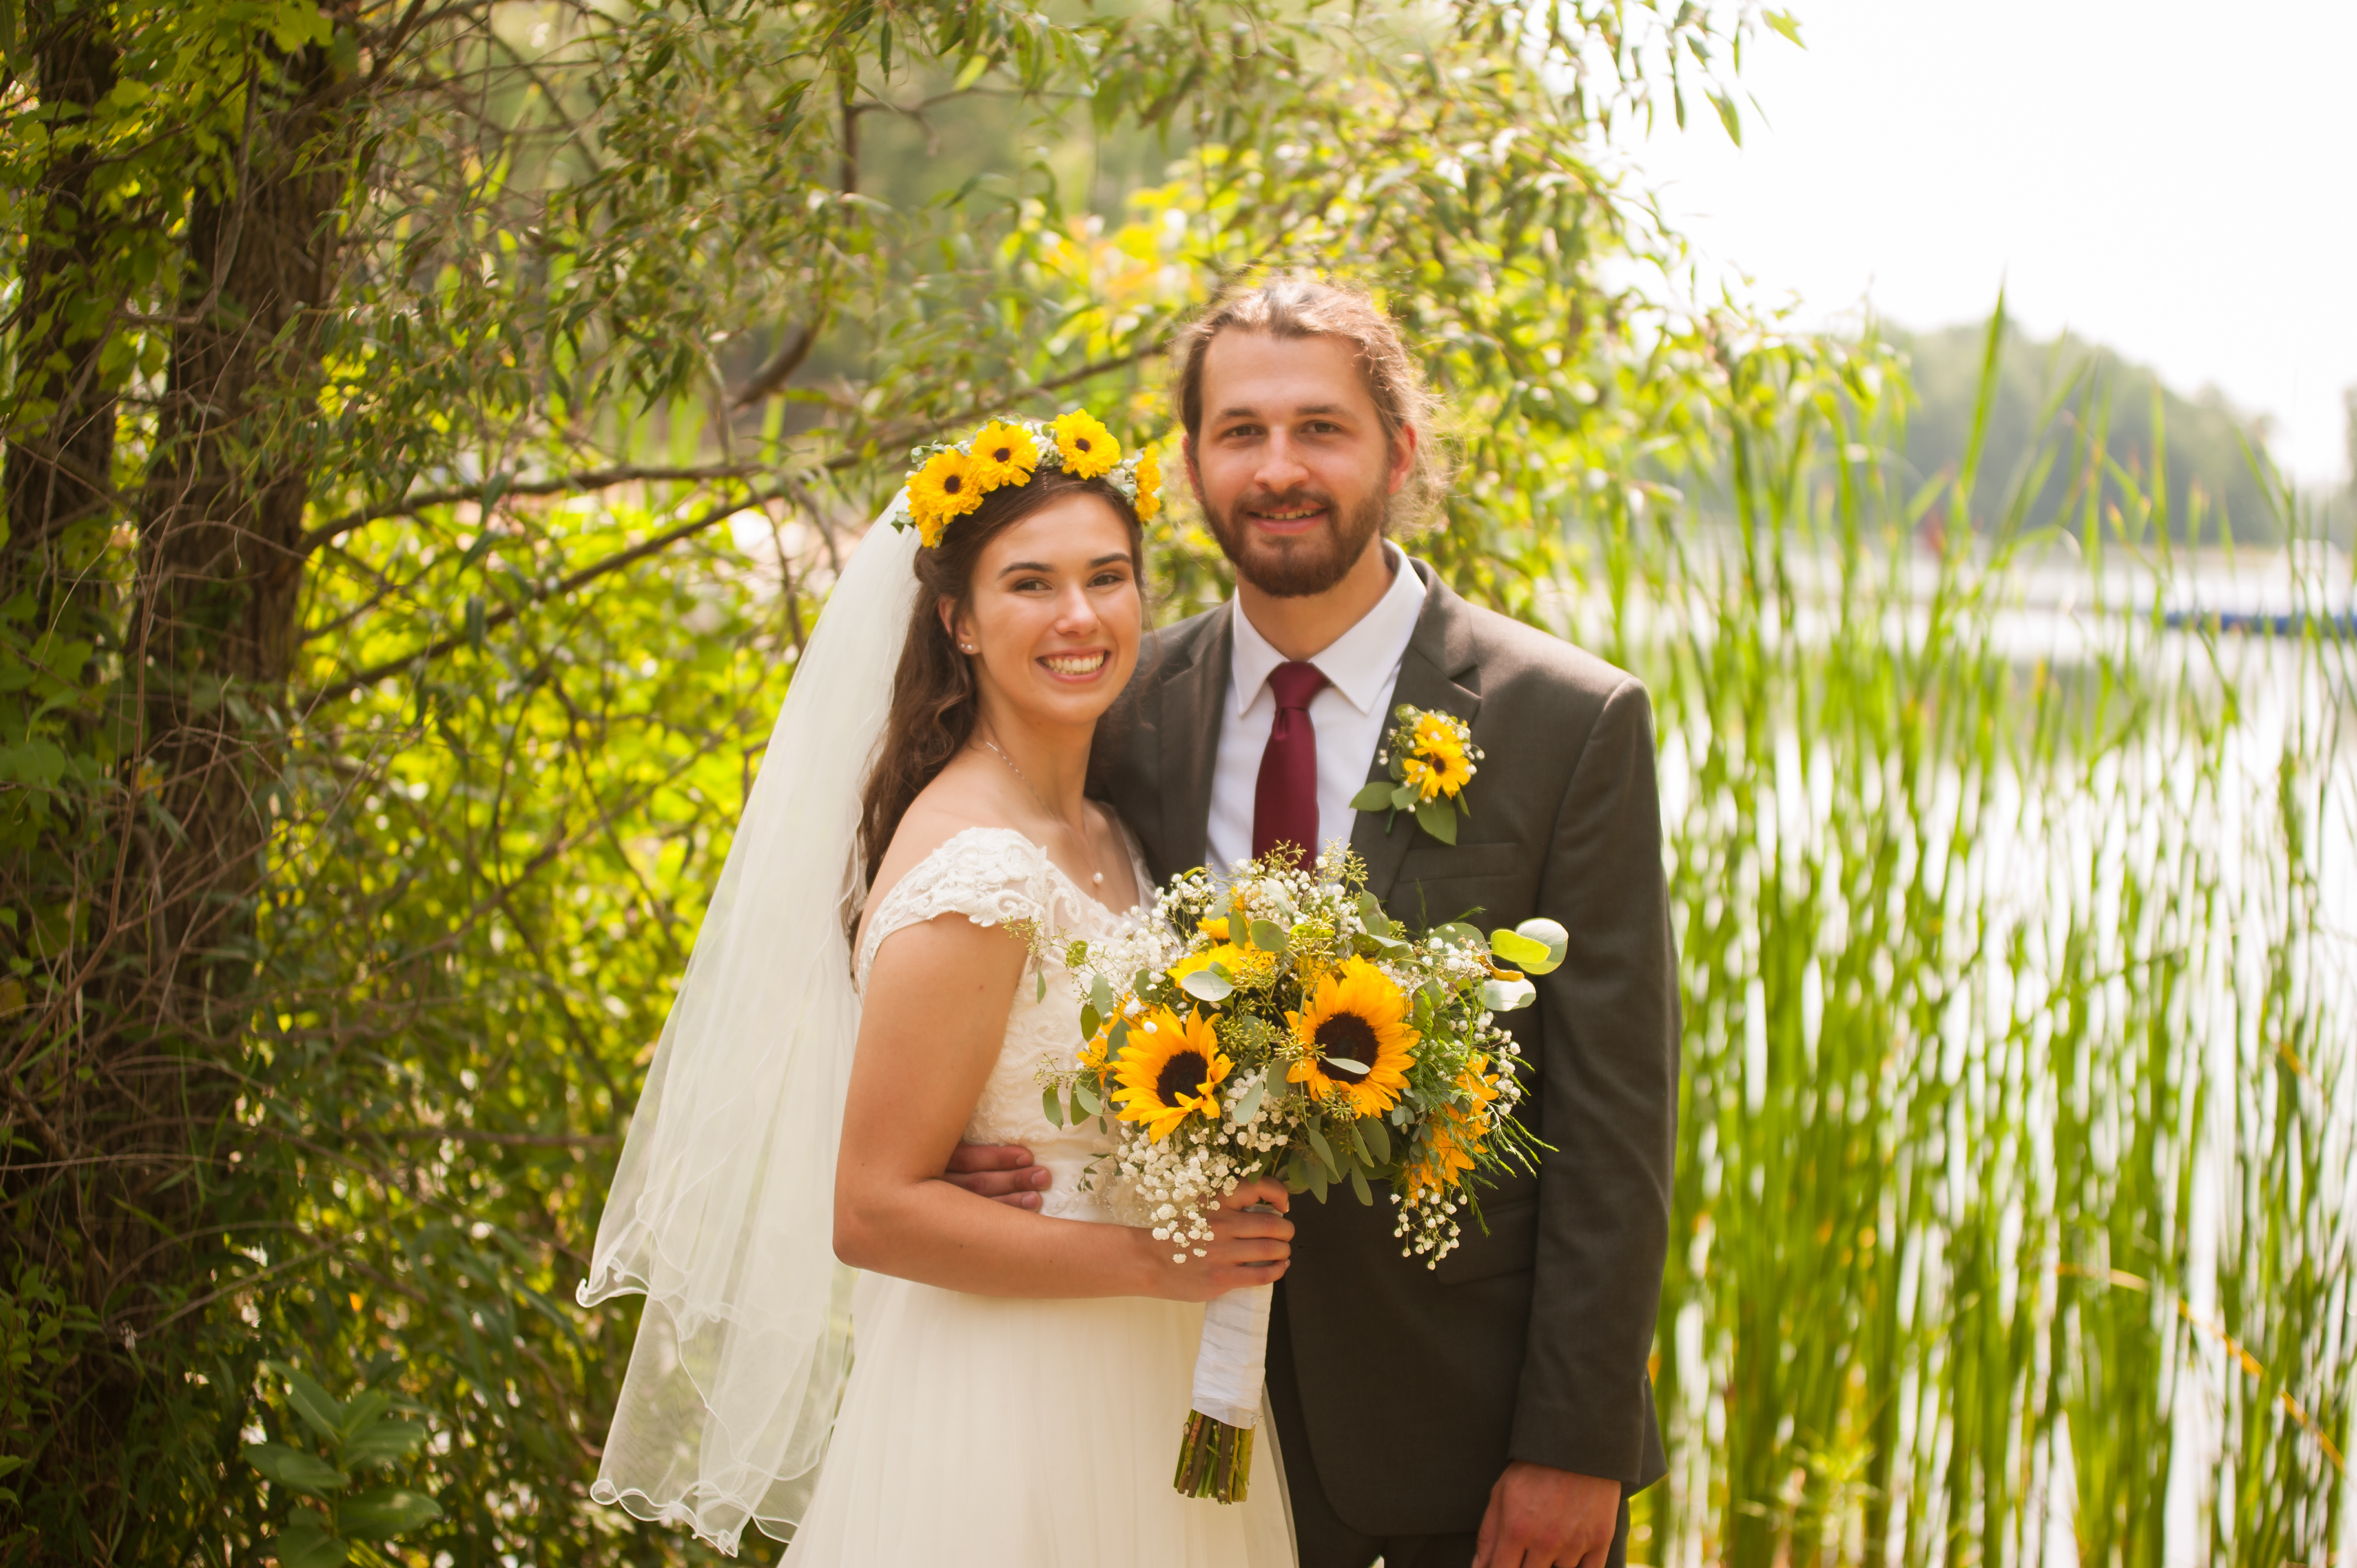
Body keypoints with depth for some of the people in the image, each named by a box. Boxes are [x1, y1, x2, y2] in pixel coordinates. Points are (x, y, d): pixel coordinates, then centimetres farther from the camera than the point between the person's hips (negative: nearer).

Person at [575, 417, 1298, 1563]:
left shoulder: (1103, 838, 6)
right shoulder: (974, 873, -21)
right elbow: (874, 1211, -21)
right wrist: (1154, 1259, -20)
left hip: (1131, 1403, 8)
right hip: (1008, 1421, -8)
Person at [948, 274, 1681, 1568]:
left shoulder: (1573, 723, -10)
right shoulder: (1130, 712, 0)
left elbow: (1612, 1107, -10)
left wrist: (1577, 1445, -12)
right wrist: (1005, 1145, -11)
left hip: (1480, 1412, -2)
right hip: (1225, 1401, 3)